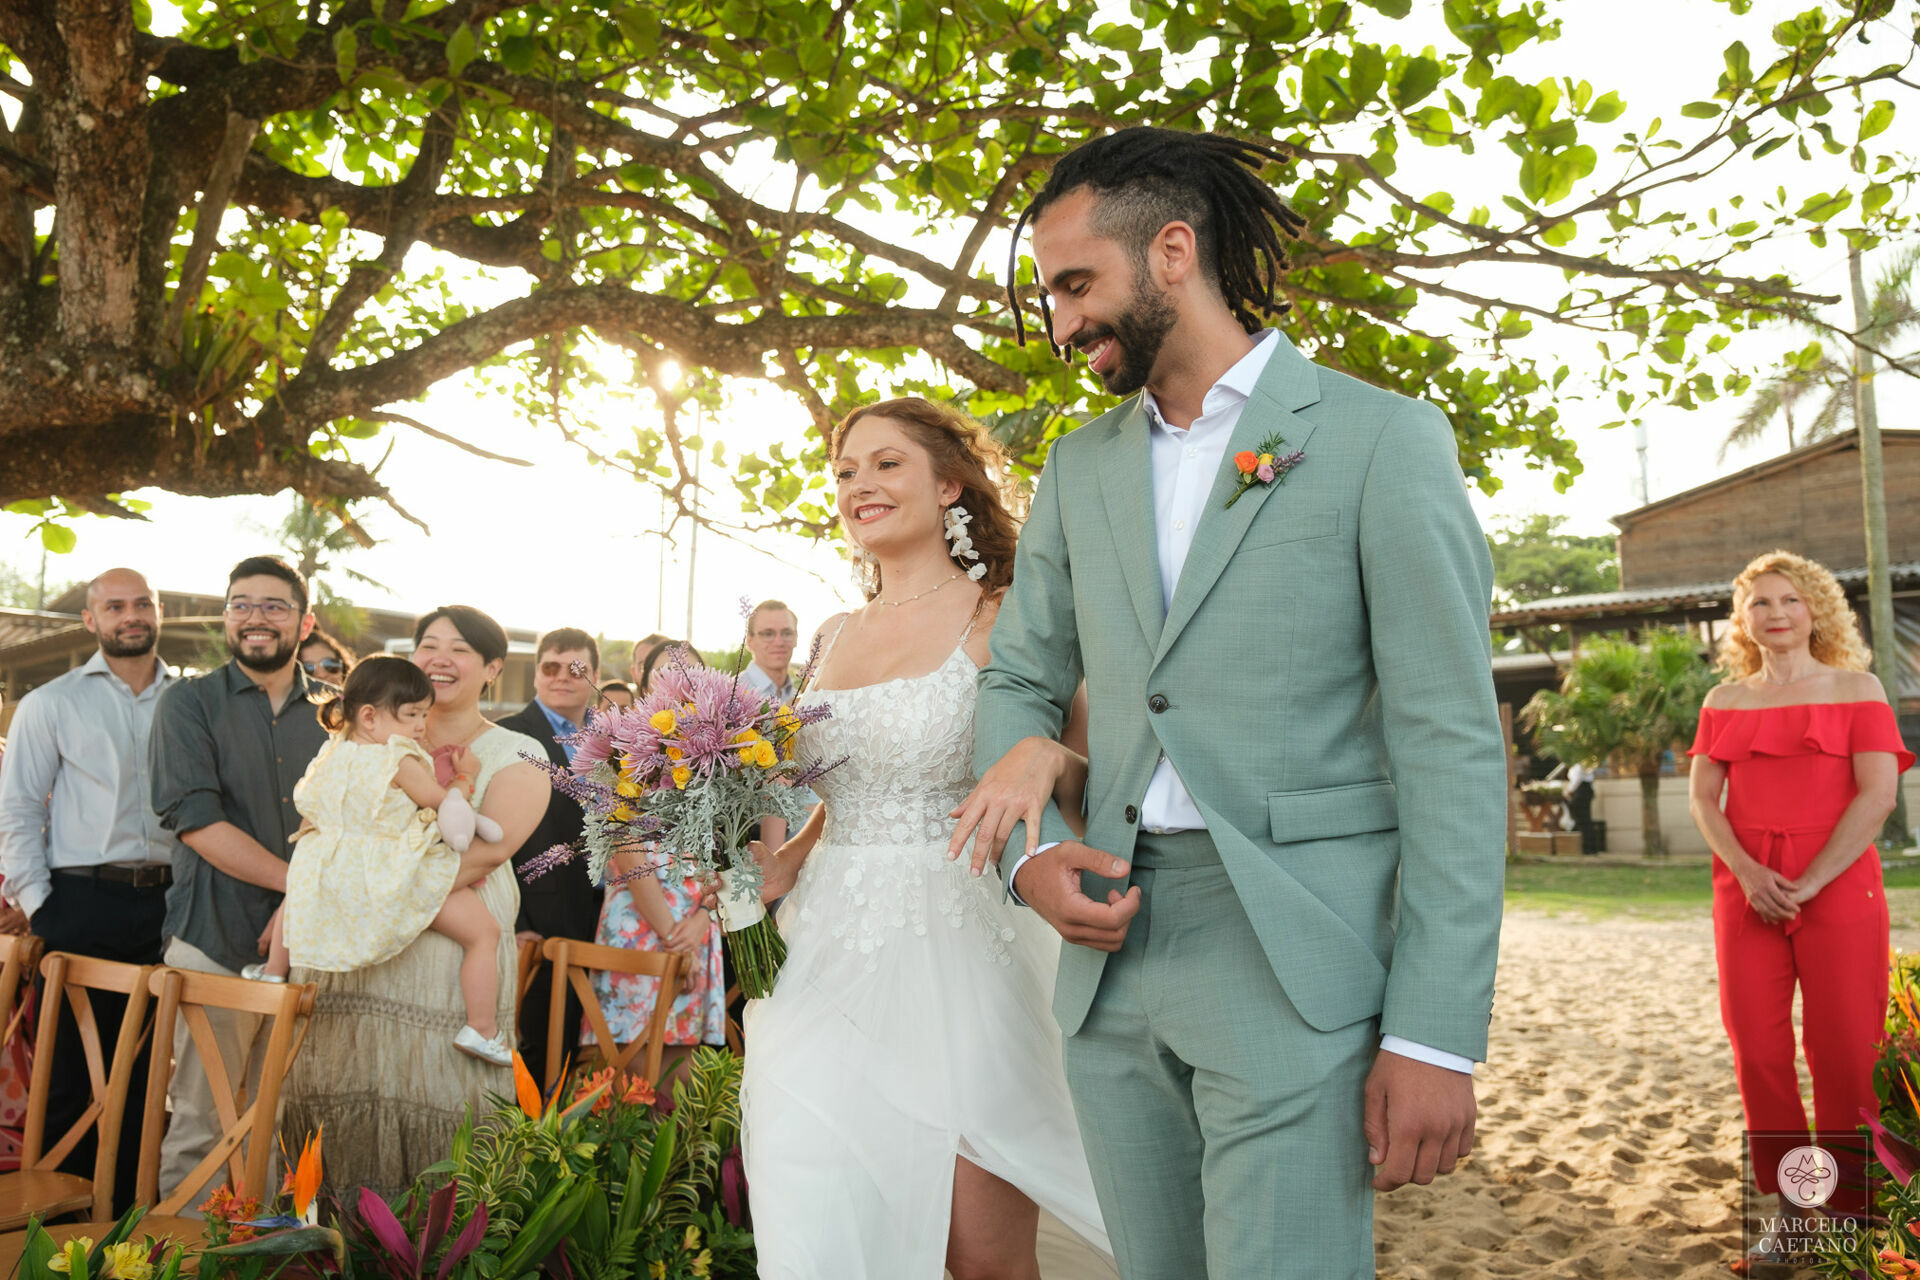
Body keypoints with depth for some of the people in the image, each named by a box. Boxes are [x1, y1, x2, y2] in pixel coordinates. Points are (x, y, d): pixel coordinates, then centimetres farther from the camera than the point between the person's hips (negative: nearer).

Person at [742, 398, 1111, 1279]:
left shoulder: (999, 622, -5)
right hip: (830, 956, 5)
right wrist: (785, 861, 6)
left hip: (957, 950, -5)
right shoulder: (836, 636, 14)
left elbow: (1082, 784, -10)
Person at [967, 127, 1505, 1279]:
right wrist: (1030, 854, -1)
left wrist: (1437, 1035, -12)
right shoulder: (1081, 467, 13)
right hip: (1110, 952, 5)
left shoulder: (1383, 438, -3)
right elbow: (1020, 681, 19)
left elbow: (1454, 745, -7)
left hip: (1296, 966, -5)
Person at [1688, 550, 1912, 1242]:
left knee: (1844, 1050, -1)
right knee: (1758, 1047, 3)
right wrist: (1746, 872, -10)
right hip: (1746, 887, 3)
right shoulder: (1724, 700, 12)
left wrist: (1808, 883, -13)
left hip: (1837, 884, -3)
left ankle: (1853, 1211, 11)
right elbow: (1702, 796, 7)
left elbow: (1877, 795, -6)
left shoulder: (1856, 687, 3)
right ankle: (1786, 1205, 15)